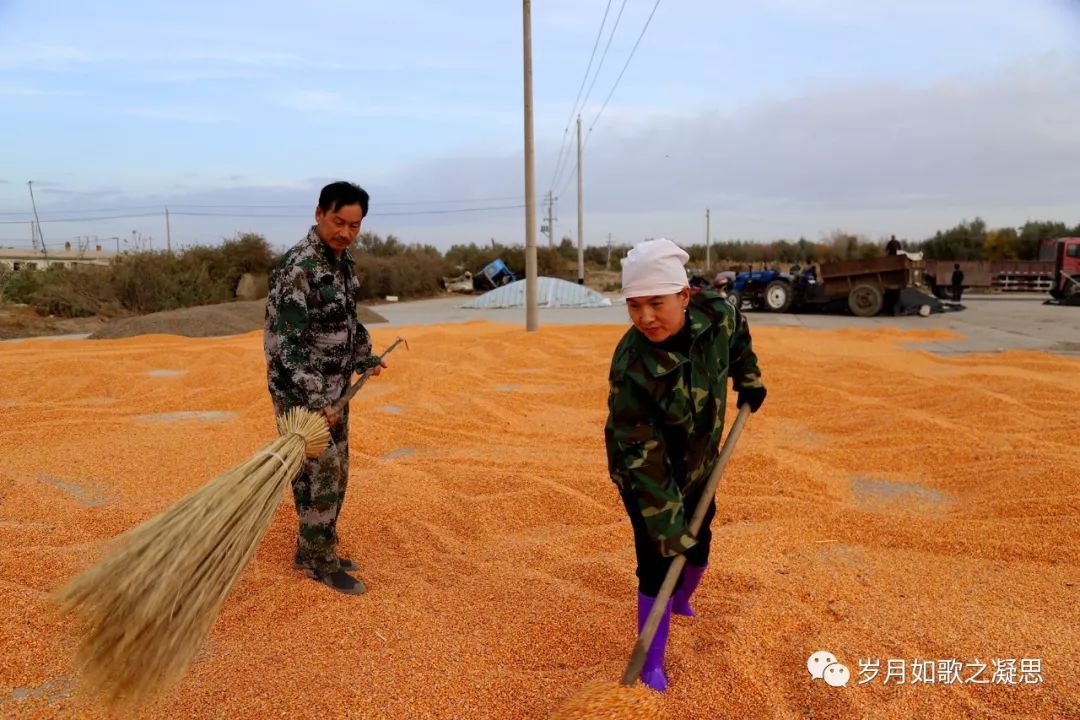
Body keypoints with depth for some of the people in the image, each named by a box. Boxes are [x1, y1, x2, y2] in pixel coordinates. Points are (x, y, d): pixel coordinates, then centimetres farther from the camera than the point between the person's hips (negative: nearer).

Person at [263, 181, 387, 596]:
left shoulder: (342, 262, 7)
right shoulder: (297, 266, -21)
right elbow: (284, 341, -24)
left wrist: (365, 359, 21)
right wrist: (315, 401, -27)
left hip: (334, 389, 9)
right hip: (301, 392, -9)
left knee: (335, 473, 16)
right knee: (320, 476, -1)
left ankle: (314, 552, 30)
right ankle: (320, 563, 15)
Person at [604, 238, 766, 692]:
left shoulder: (716, 314, -23)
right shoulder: (631, 369, -36)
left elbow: (737, 333, 6)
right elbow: (644, 458, -31)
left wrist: (748, 379, 8)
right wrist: (669, 529, -29)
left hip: (699, 462, 5)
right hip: (646, 472, -5)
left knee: (698, 545, 21)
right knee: (660, 562, -7)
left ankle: (682, 598, 54)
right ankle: (651, 664, 14)